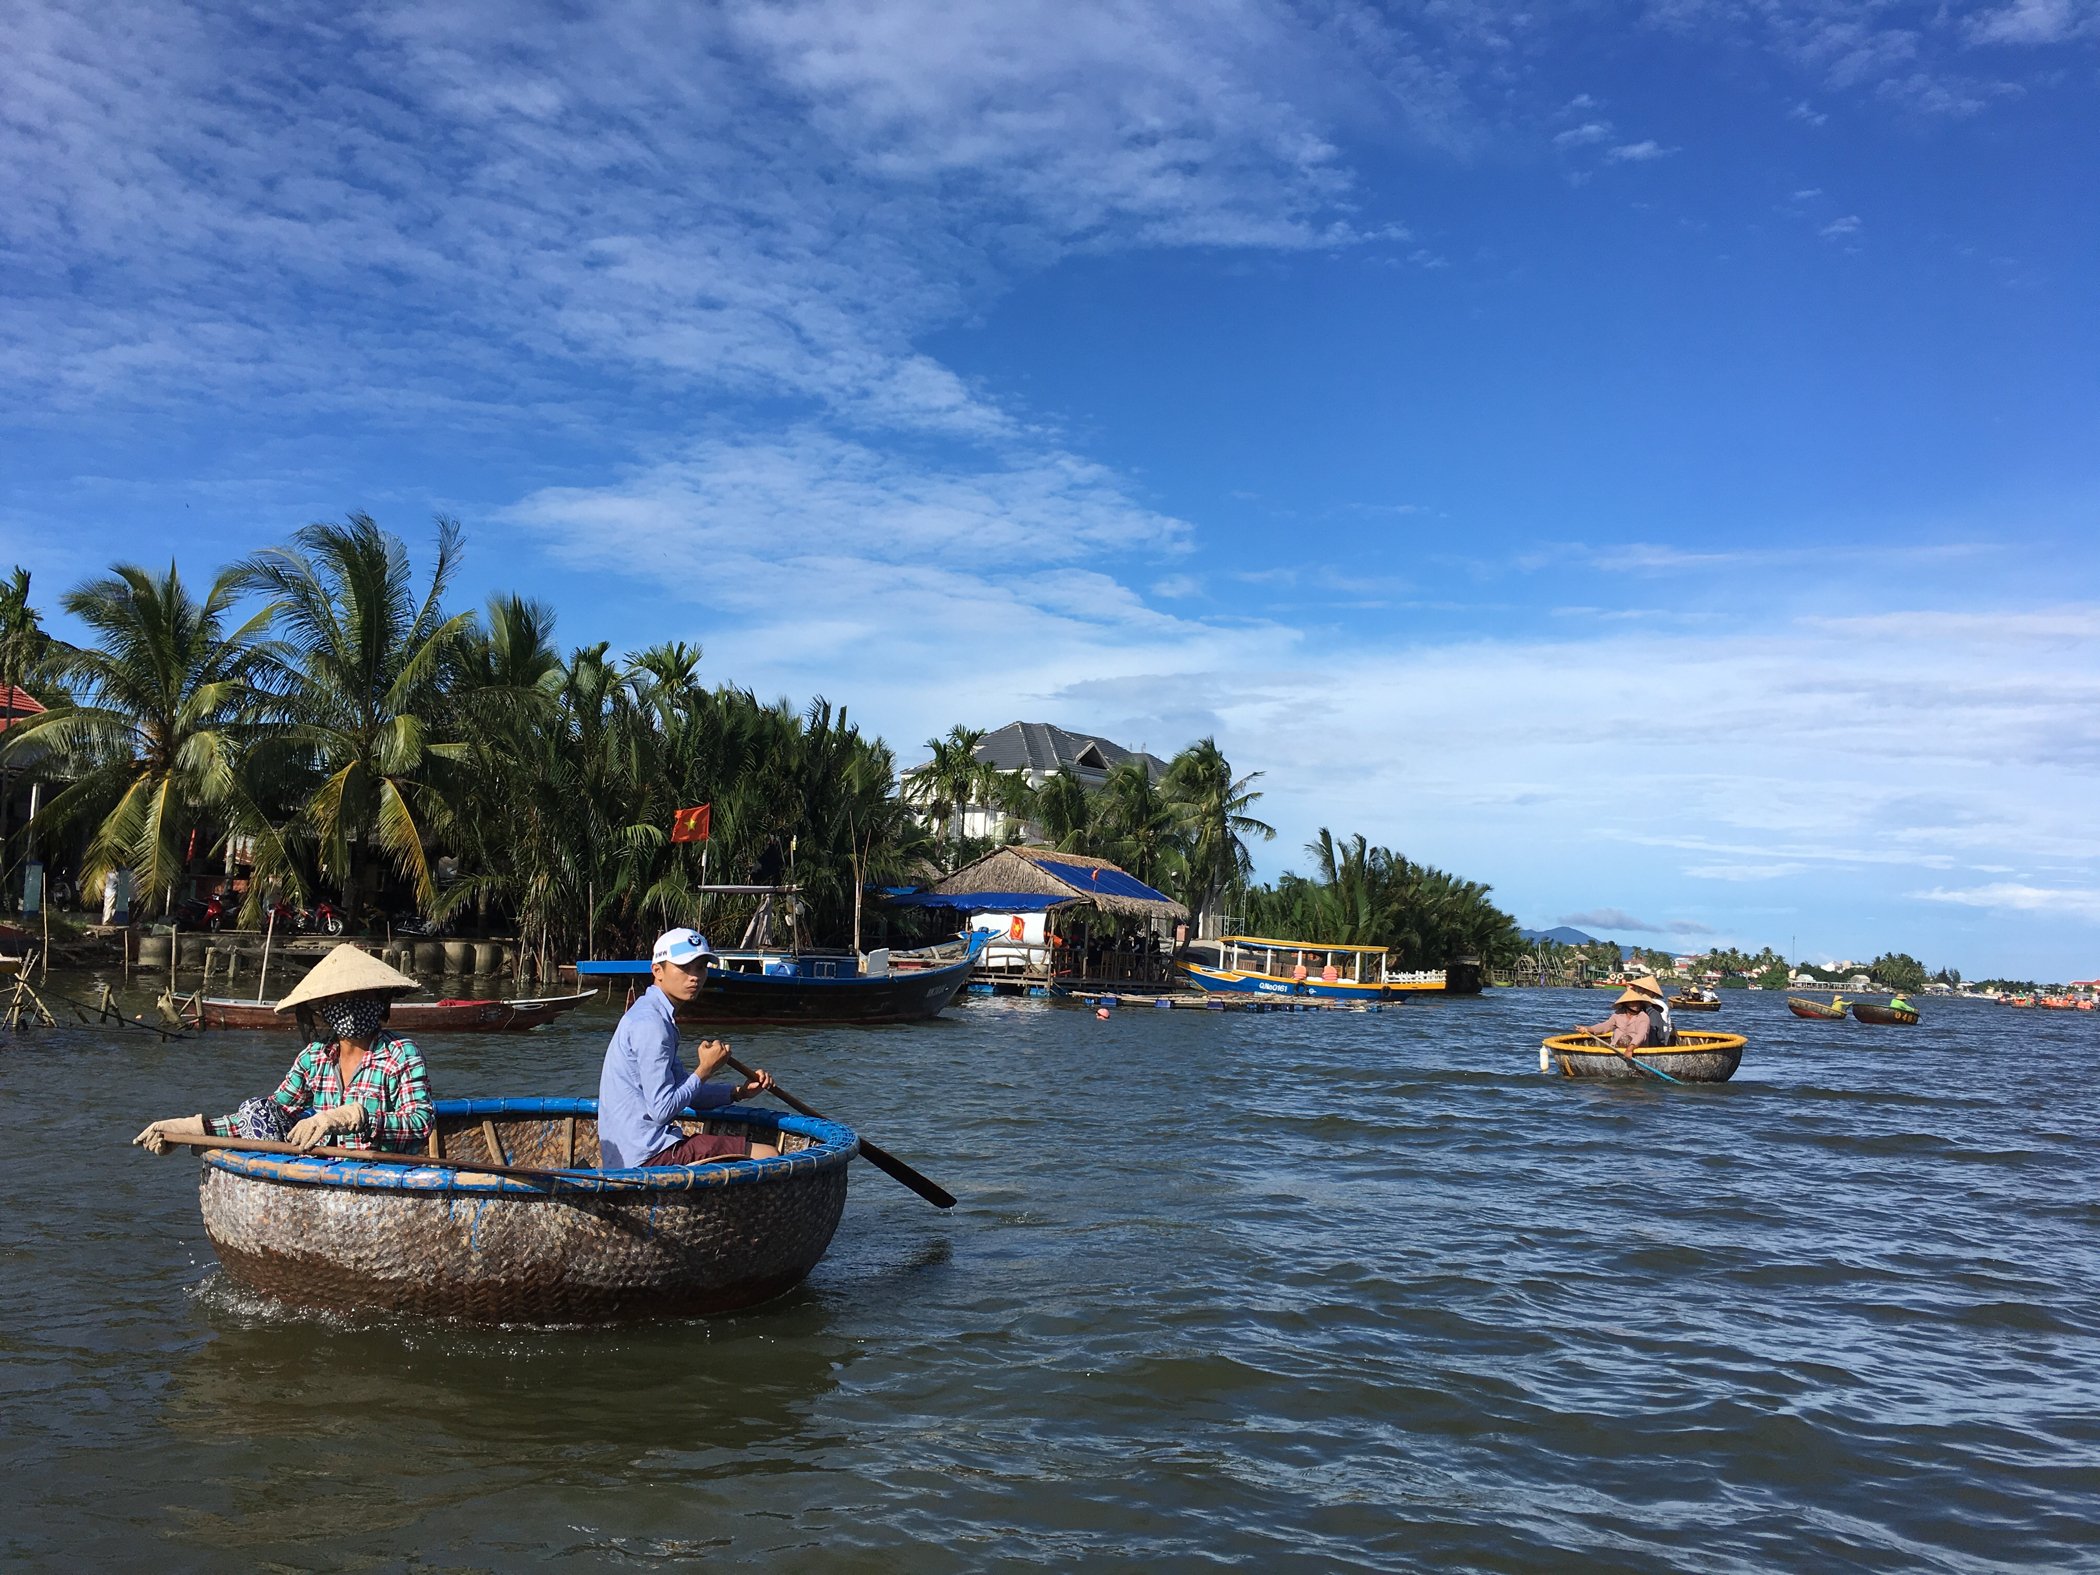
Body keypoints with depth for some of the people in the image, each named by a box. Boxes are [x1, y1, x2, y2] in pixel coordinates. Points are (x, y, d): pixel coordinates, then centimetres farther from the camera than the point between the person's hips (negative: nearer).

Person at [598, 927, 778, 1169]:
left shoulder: (652, 1015, 15)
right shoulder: (650, 1023, -17)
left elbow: (684, 1091, 21)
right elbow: (662, 1110, -21)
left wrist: (738, 1092, 8)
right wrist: (705, 1068, -9)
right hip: (648, 1156, -11)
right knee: (770, 1157, -9)